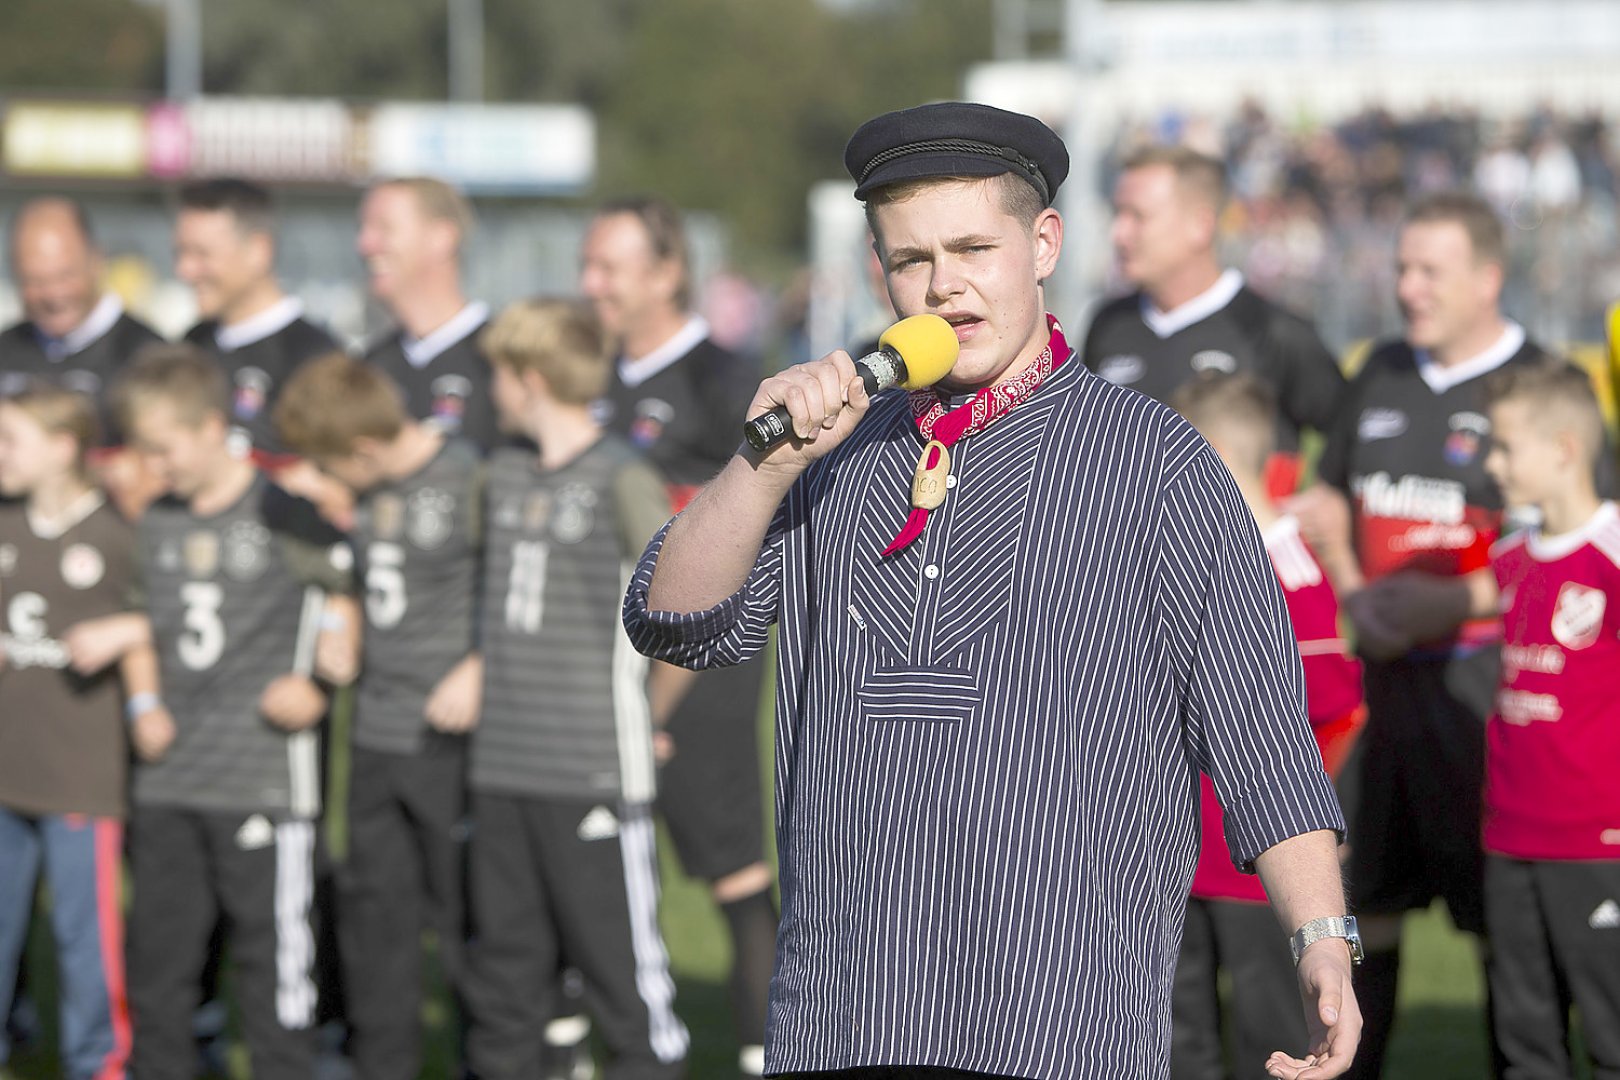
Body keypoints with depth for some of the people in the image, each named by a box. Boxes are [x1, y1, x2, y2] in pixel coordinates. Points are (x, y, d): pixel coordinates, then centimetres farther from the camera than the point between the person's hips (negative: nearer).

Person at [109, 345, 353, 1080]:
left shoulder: (281, 512, -8)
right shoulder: (156, 522, 11)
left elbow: (351, 591, -1)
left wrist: (317, 683, -7)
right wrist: (144, 705, 8)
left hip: (264, 776, -6)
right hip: (168, 776, 6)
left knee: (271, 948, -2)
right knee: (157, 947, 10)